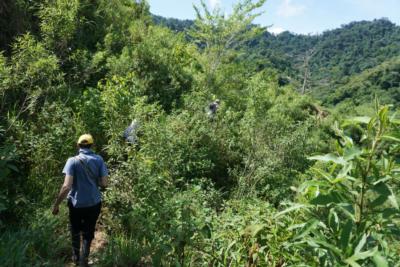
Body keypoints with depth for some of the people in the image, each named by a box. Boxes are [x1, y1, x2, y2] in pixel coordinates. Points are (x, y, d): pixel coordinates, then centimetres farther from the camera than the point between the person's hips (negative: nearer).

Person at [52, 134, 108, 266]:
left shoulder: (73, 161, -14)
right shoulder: (99, 160, -8)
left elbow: (66, 186, -20)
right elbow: (104, 183, -9)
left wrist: (56, 204, -8)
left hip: (76, 203, 0)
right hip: (94, 203, 1)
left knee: (75, 231, 25)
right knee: (88, 232, 20)